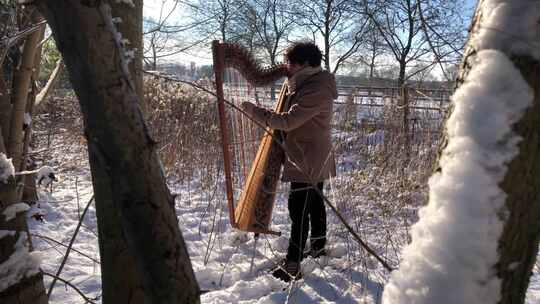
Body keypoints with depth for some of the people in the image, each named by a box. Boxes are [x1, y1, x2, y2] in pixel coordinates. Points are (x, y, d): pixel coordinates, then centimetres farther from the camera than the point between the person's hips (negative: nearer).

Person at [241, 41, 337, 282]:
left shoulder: (316, 90, -21)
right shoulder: (307, 84, 11)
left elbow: (288, 121, -24)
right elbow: (294, 119, 15)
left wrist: (255, 112, -17)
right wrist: (264, 113, 3)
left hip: (307, 161, -10)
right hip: (315, 161, 10)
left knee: (299, 210, -7)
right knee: (314, 203, 20)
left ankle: (292, 267, 0)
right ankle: (318, 247, 37)